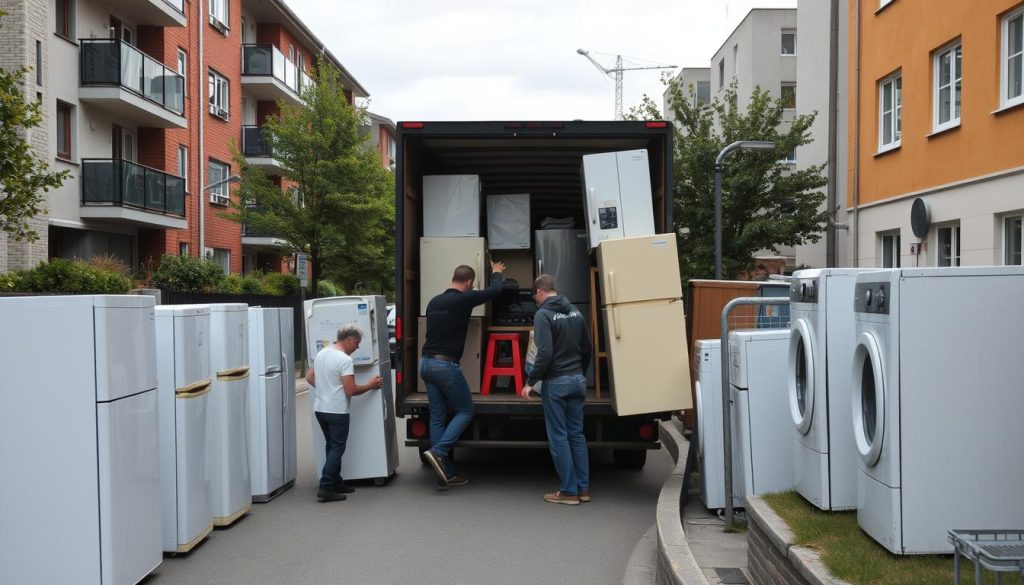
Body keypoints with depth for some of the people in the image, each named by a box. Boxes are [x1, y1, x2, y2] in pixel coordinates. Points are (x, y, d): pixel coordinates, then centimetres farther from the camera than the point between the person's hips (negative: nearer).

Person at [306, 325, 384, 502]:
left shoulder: (321, 353, 9)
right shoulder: (345, 360, -17)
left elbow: (309, 377, 17)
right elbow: (351, 391, -19)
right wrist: (370, 386, -5)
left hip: (320, 408, 9)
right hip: (336, 411, -8)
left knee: (332, 447, 17)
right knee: (337, 448, -3)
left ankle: (336, 483, 22)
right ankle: (326, 488, -8)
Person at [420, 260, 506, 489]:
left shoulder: (434, 302, 13)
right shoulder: (463, 299, -8)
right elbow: (495, 290, 3)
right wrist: (496, 273, 25)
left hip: (426, 362, 7)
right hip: (446, 365, -7)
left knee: (437, 416, 9)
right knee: (465, 411, 8)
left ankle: (446, 474, 12)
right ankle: (438, 452, -9)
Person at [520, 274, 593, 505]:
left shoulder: (543, 314, -12)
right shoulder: (575, 312, 10)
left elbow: (545, 353, -21)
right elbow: (587, 348, 15)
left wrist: (530, 382, -15)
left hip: (556, 382, -7)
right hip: (577, 381, 7)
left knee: (558, 437, 1)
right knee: (577, 434, 13)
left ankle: (569, 491, 5)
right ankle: (583, 488, 15)